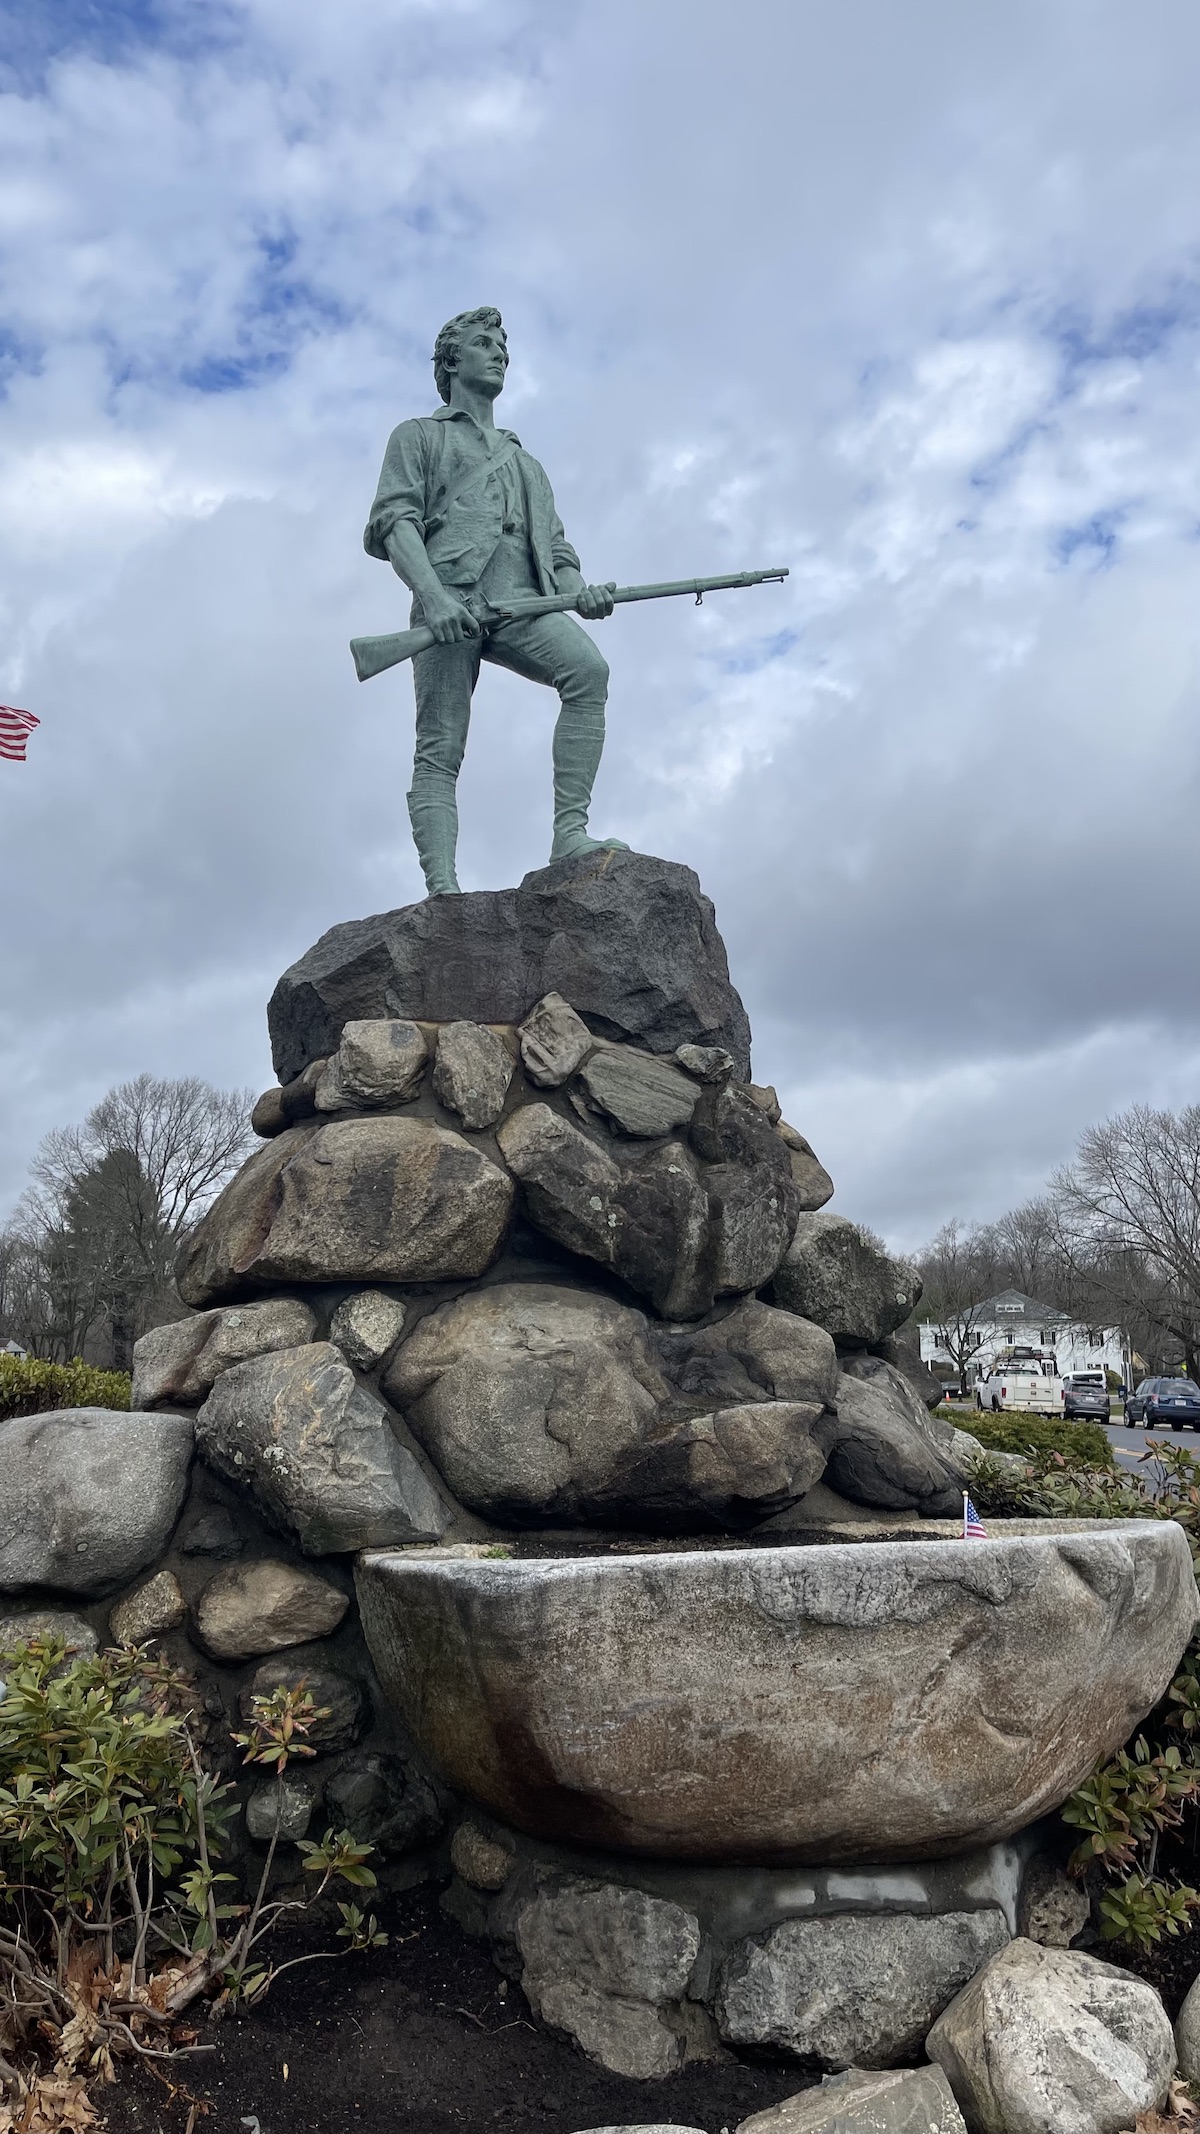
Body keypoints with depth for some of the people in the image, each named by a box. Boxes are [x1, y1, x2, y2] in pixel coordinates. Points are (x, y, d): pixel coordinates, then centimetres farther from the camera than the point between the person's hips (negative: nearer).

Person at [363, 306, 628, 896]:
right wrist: (432, 594, -15)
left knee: (588, 668, -28)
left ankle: (570, 834, -34)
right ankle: (442, 891, -27)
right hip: (450, 594, -3)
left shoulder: (526, 460, 39)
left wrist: (580, 593, 3)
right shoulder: (419, 435, 24)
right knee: (440, 751, -16)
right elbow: (394, 520, 6)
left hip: (520, 599, 3)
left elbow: (557, 548, 29)